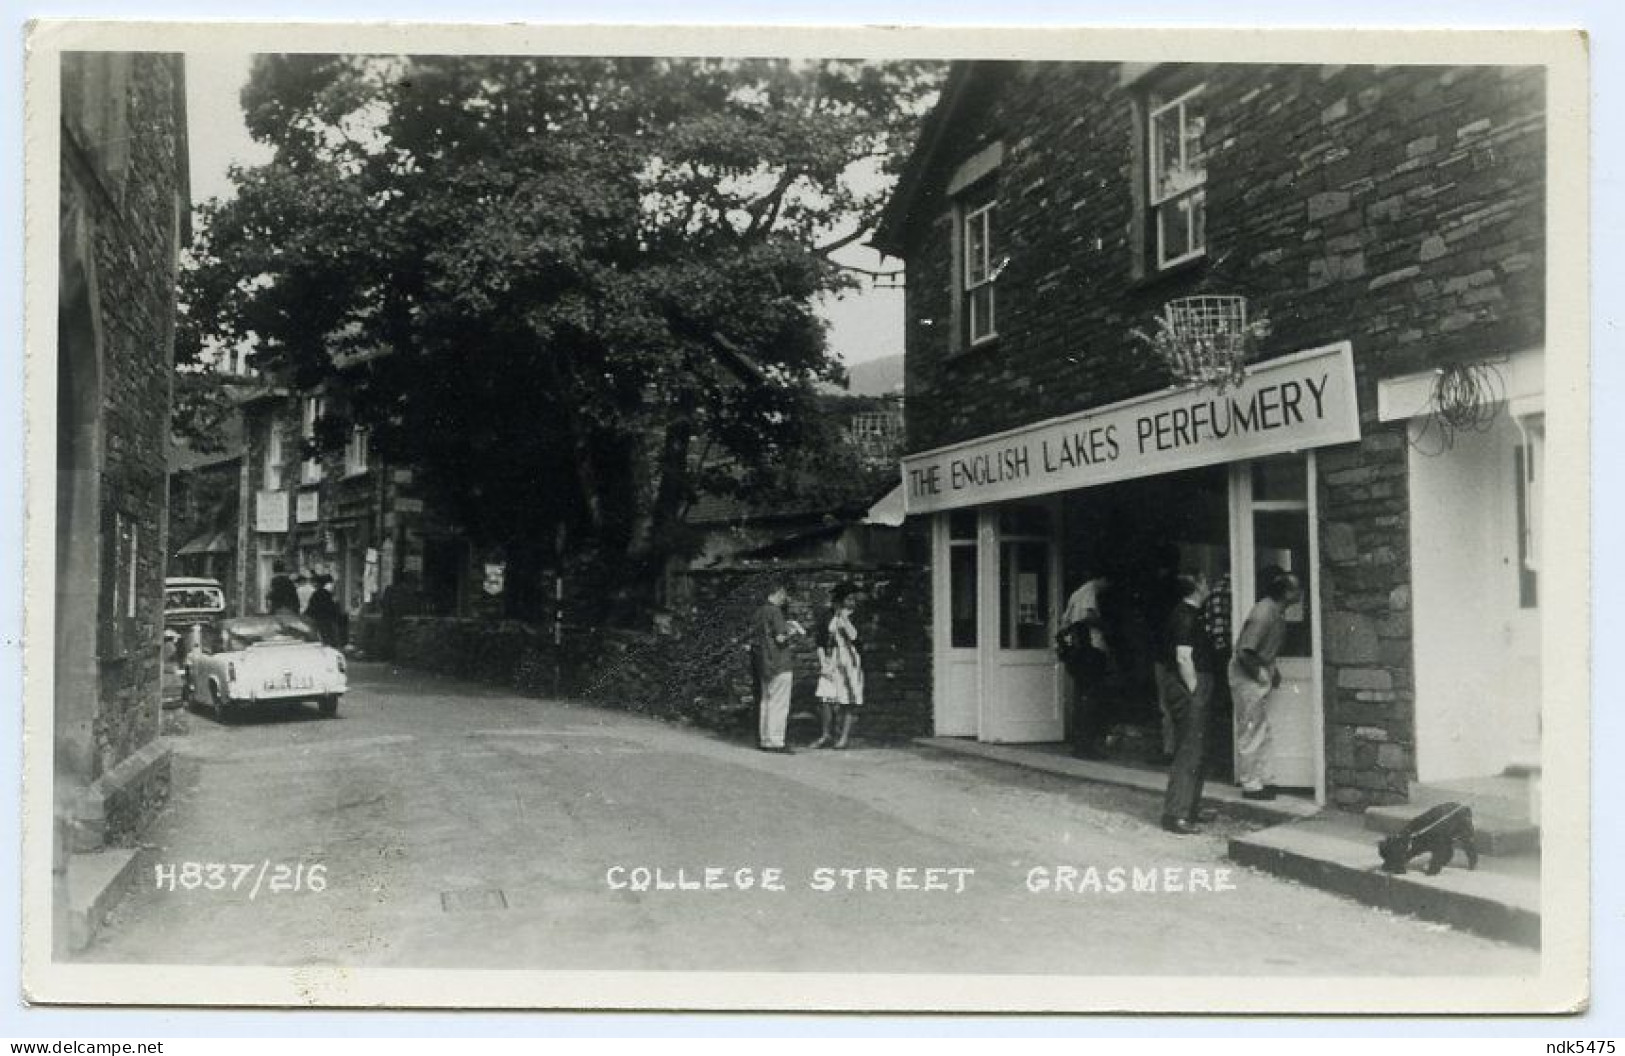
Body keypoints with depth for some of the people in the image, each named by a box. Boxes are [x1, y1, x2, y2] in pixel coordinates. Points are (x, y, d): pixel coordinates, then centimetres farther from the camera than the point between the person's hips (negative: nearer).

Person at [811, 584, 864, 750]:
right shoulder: (827, 621, 10)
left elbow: (853, 636, -15)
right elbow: (821, 645, 10)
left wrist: (843, 618, -12)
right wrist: (823, 663, -1)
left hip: (849, 662, -2)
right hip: (830, 664, 3)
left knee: (848, 700, -2)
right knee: (825, 698, -4)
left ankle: (845, 736, 5)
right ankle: (827, 735, 4)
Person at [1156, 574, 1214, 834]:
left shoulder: (1187, 614, 15)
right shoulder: (1186, 617, -17)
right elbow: (1183, 658, -23)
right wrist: (1194, 691, -19)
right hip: (1188, 692, -10)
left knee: (1197, 753, 16)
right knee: (1190, 753, -8)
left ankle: (1190, 809, 24)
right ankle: (1176, 815, -7)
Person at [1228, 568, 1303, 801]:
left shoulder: (1277, 611, 3)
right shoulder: (1263, 614, -26)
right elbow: (1244, 652, -28)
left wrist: (1271, 669, 12)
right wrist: (1260, 674, -17)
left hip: (1260, 672, 9)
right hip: (1247, 676, -9)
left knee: (1262, 730, 14)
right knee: (1251, 732, -2)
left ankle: (1262, 781, 22)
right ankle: (1251, 786, 6)